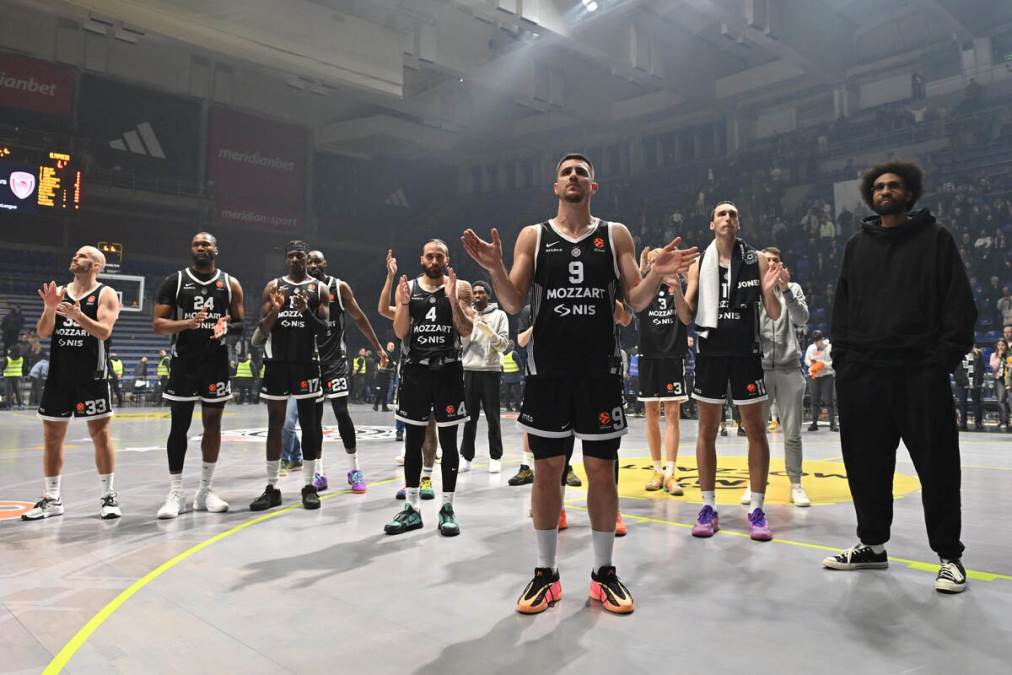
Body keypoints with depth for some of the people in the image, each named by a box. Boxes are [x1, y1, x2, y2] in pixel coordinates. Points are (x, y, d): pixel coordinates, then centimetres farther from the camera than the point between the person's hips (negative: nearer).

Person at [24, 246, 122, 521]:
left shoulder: (105, 294, -2)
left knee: (101, 434, -2)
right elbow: (43, 332, 3)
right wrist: (49, 309, -15)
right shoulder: (58, 292, 11)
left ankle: (109, 497, 6)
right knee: (52, 437, 8)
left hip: (92, 375, -5)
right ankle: (52, 499, 19)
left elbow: (104, 331, -15)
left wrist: (78, 315, -31)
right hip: (58, 374, 5)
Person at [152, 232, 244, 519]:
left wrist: (226, 327, -14)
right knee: (179, 426, 1)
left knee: (212, 424, 7)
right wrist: (188, 323, -21)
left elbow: (241, 324, 9)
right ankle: (175, 493, 9)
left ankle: (206, 490, 18)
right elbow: (157, 324, -3)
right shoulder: (175, 281, 0)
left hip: (217, 362, 2)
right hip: (184, 362, -1)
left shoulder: (230, 283, 5)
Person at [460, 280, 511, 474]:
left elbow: (504, 345, -3)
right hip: (469, 370, 2)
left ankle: (495, 457, 10)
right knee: (469, 416, 6)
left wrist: (490, 332, -18)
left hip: (491, 371, -2)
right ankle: (466, 456, 12)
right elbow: (460, 343, 7)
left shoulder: (499, 315, 4)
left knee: (492, 417, 2)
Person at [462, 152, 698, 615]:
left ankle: (604, 574, 21)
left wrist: (657, 275, -16)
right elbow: (512, 304, 1)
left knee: (602, 471, 6)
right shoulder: (532, 236, 6)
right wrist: (494, 268, -17)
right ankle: (545, 574, 20)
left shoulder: (615, 235, 7)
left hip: (600, 369, 0)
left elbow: (636, 302, 3)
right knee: (547, 470, 6)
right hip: (547, 369, 0)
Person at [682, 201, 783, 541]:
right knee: (707, 431, 5)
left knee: (756, 431, 2)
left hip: (746, 354, -1)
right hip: (710, 353, 1)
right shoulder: (699, 264, 5)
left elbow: (775, 315, 1)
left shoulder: (757, 260, 2)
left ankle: (756, 510, 12)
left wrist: (769, 291, -19)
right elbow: (687, 315, 3)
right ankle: (708, 507, 15)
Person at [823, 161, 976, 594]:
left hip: (921, 372, -3)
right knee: (866, 464, 8)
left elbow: (959, 303, 0)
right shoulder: (857, 246, 16)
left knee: (937, 466, 1)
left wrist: (945, 357, -11)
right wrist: (842, 357, 4)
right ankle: (872, 544, 23)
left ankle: (949, 555, 14)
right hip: (863, 373, 4)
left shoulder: (935, 238, 6)